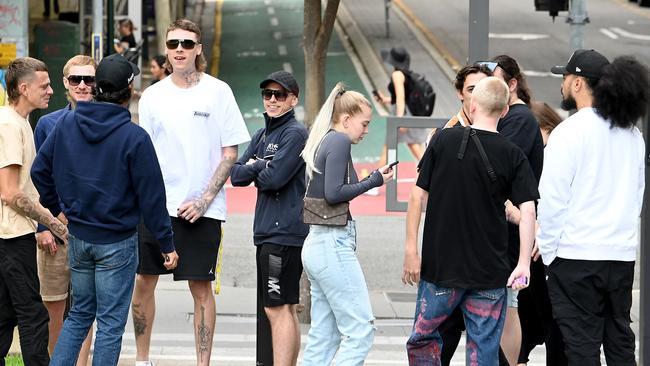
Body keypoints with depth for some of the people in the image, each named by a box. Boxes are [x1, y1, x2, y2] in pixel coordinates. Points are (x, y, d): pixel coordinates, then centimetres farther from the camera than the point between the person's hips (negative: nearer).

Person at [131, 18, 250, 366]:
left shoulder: (218, 91, -2)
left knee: (201, 288, 0)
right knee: (143, 282, 6)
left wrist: (204, 200, -9)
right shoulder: (152, 96, 7)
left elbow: (230, 153, -1)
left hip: (201, 208, -3)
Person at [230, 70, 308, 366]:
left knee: (279, 308, -11)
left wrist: (254, 170, 1)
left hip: (285, 232, -9)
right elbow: (236, 175, 11)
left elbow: (275, 177, -18)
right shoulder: (263, 135, 17)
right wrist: (260, 168, -7)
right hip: (268, 232, 9)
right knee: (284, 310, 12)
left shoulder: (295, 133, -9)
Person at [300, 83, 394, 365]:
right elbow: (333, 193, -20)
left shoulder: (323, 141, 17)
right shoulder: (340, 142, -10)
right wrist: (374, 181, -9)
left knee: (322, 338, 10)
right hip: (333, 244, -10)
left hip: (315, 244, 10)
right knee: (360, 331, -9)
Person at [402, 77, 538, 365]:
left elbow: (418, 196, -2)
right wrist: (524, 264, -10)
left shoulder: (443, 140, -3)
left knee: (423, 339, 16)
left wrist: (411, 249, 3)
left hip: (439, 266, 0)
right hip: (490, 273, 0)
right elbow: (528, 211, -11)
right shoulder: (512, 155, -3)